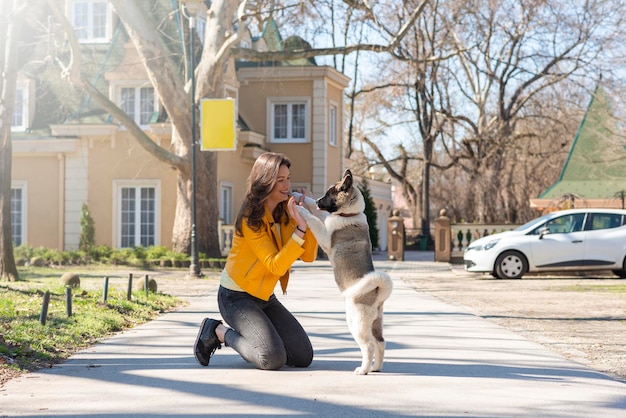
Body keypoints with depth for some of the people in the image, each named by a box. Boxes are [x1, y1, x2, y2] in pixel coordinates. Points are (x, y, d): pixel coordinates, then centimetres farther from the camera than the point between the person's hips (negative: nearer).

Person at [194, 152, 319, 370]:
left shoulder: (285, 213, 2)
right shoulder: (252, 219, -20)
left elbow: (308, 256, -5)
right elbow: (276, 266, -27)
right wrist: (300, 229, -34)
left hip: (264, 297, 7)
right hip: (236, 297, -7)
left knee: (303, 356, -4)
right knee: (273, 359, -23)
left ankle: (253, 336, 17)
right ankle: (220, 332, 0)